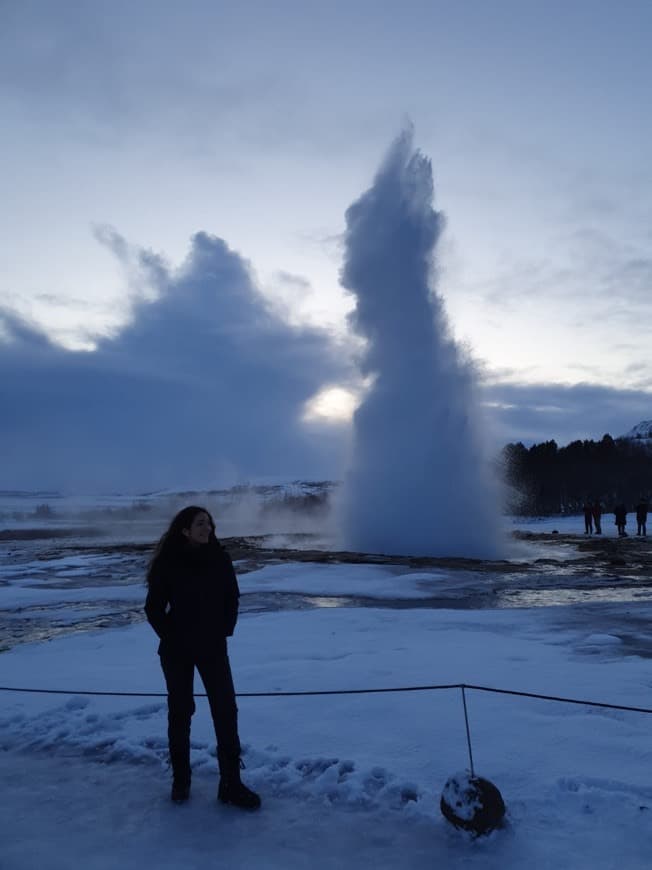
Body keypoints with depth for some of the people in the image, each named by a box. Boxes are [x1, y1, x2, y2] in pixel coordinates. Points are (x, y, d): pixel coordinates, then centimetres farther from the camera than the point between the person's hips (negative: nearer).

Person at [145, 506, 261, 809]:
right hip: (177, 650, -2)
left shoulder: (219, 559, -5)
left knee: (226, 711, -3)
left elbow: (231, 599, 7)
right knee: (180, 712, 10)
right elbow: (154, 608, -3)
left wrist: (223, 633, 2)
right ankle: (180, 780, 27)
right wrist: (172, 637, -4)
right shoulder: (168, 563, -12)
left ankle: (231, 783, 7)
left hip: (213, 647, 2)